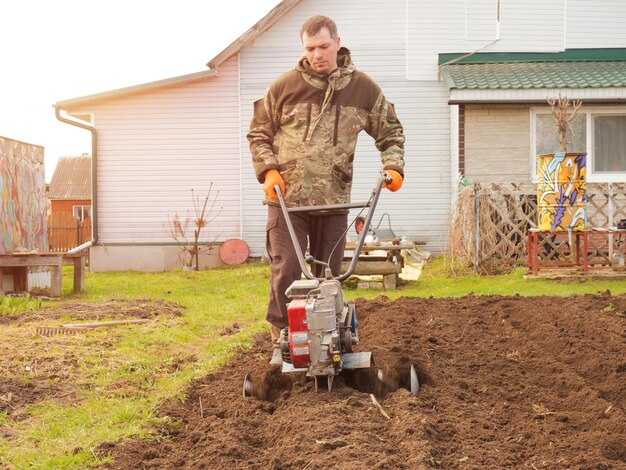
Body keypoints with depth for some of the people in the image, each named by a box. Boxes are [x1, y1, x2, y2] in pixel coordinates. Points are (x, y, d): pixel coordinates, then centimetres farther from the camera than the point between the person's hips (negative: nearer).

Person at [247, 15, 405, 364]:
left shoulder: (363, 88, 3)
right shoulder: (284, 87, -1)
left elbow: (391, 132, 13)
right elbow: (259, 133, 9)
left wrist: (393, 166, -3)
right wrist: (268, 170, -6)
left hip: (334, 201, 2)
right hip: (287, 198, -2)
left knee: (328, 276, 9)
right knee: (286, 271, -7)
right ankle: (283, 341, 4)